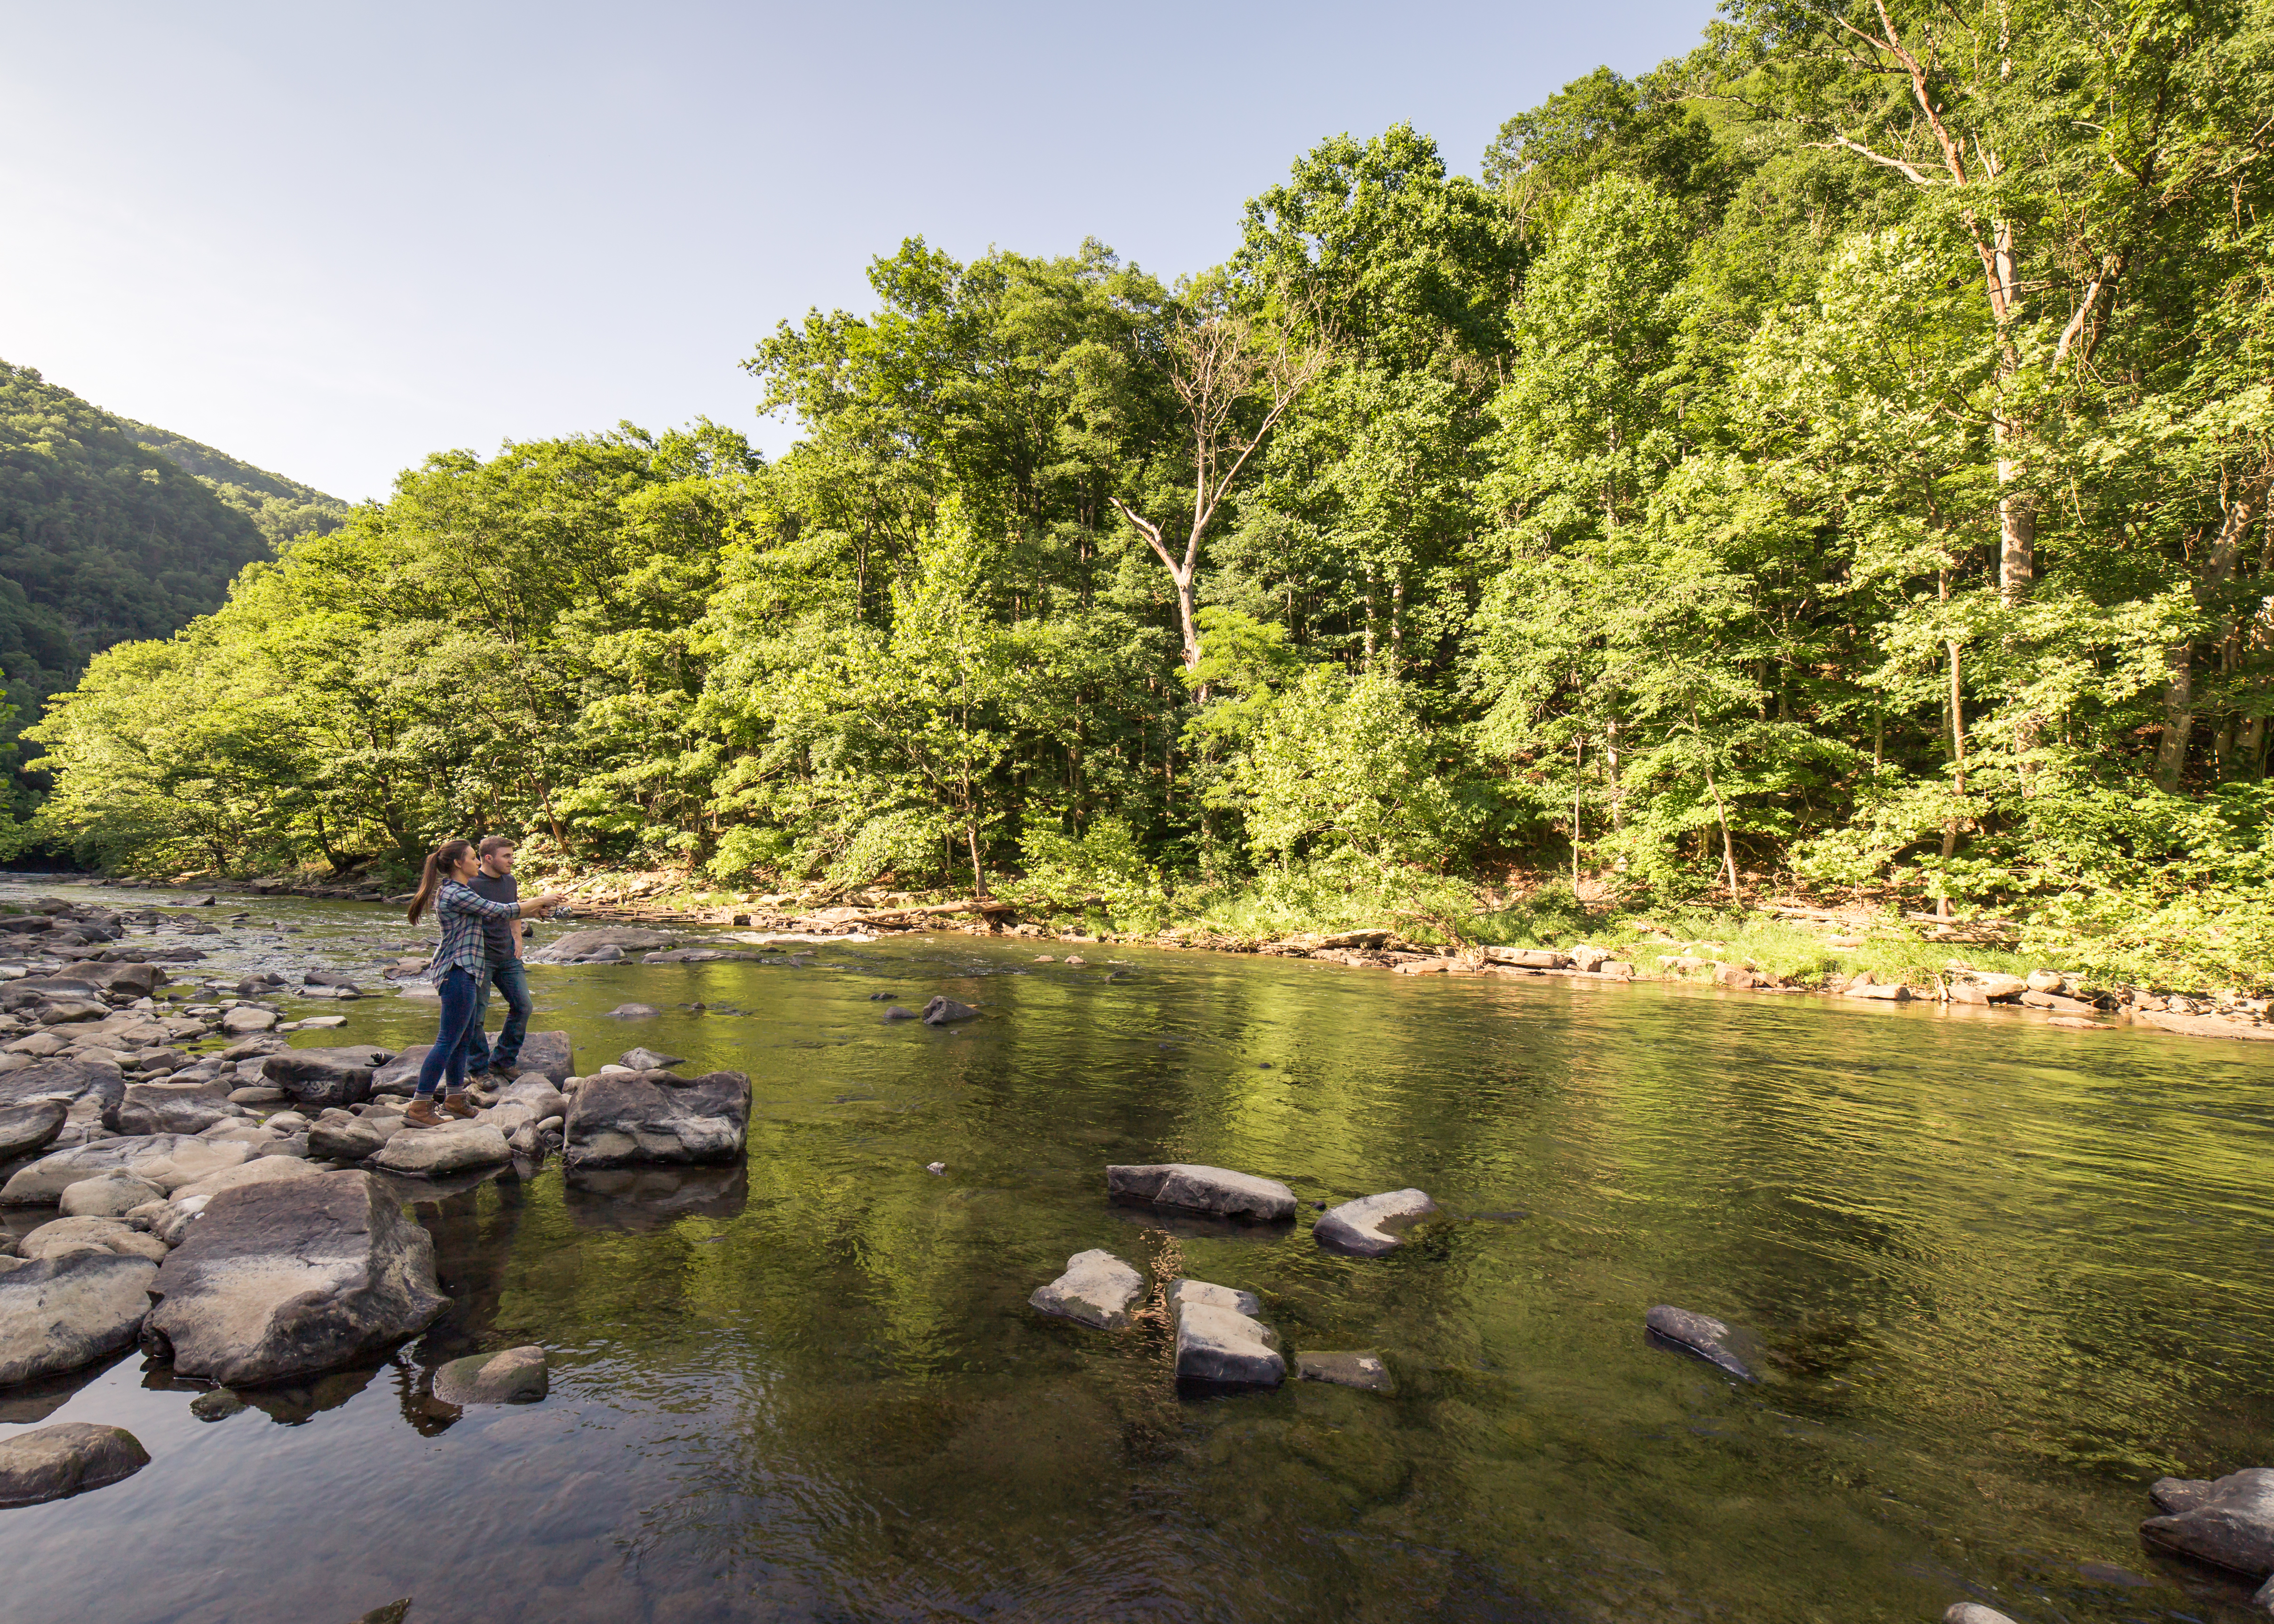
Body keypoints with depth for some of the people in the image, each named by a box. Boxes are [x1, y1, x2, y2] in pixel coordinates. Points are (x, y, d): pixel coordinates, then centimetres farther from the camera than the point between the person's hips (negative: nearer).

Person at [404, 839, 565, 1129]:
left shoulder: (453, 891, 15)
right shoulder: (456, 895, -17)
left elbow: (493, 911, 21)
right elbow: (500, 912, -15)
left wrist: (535, 908, 17)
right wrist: (541, 900, -3)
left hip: (459, 971, 11)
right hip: (458, 971, -11)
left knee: (463, 1036, 16)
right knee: (448, 1040, -7)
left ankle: (455, 1098, 25)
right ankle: (419, 1108, -4)